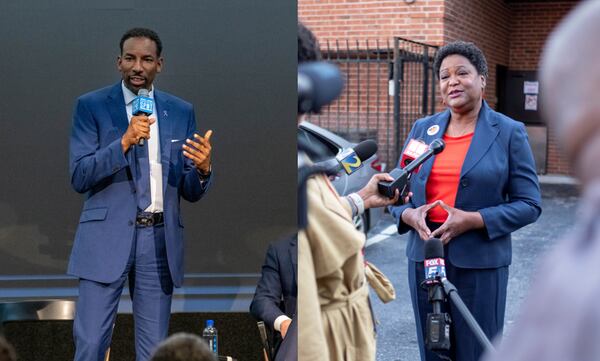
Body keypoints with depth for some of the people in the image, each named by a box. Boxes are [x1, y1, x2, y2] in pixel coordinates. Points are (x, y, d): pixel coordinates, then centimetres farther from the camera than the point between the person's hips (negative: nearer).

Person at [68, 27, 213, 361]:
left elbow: (190, 192, 10)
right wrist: (124, 141, -20)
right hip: (107, 238, -2)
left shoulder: (181, 111, 10)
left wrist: (203, 168, -13)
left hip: (160, 241, 3)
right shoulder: (91, 105, 2)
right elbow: (79, 177, -7)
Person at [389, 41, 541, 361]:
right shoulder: (422, 128, 10)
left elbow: (529, 204, -5)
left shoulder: (509, 132, -2)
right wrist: (409, 215, -9)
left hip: (479, 262, -3)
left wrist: (473, 220, -18)